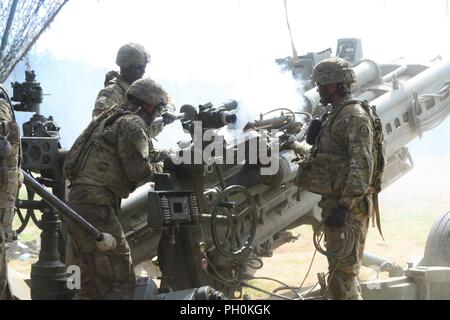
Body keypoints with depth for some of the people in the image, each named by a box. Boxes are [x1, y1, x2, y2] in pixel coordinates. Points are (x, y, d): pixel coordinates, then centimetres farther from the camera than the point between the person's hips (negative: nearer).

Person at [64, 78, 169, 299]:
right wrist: (158, 167, 6)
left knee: (90, 287, 14)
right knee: (120, 286, -10)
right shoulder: (132, 123, -6)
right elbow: (138, 171, -16)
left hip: (76, 205, 10)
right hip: (97, 208, -10)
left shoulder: (108, 120, 23)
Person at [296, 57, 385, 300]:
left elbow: (362, 164, -22)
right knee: (340, 273, 18)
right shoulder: (334, 116, 18)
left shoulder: (355, 116, -14)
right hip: (335, 204, 11)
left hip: (349, 208, -11)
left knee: (342, 277, -12)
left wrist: (345, 205, -27)